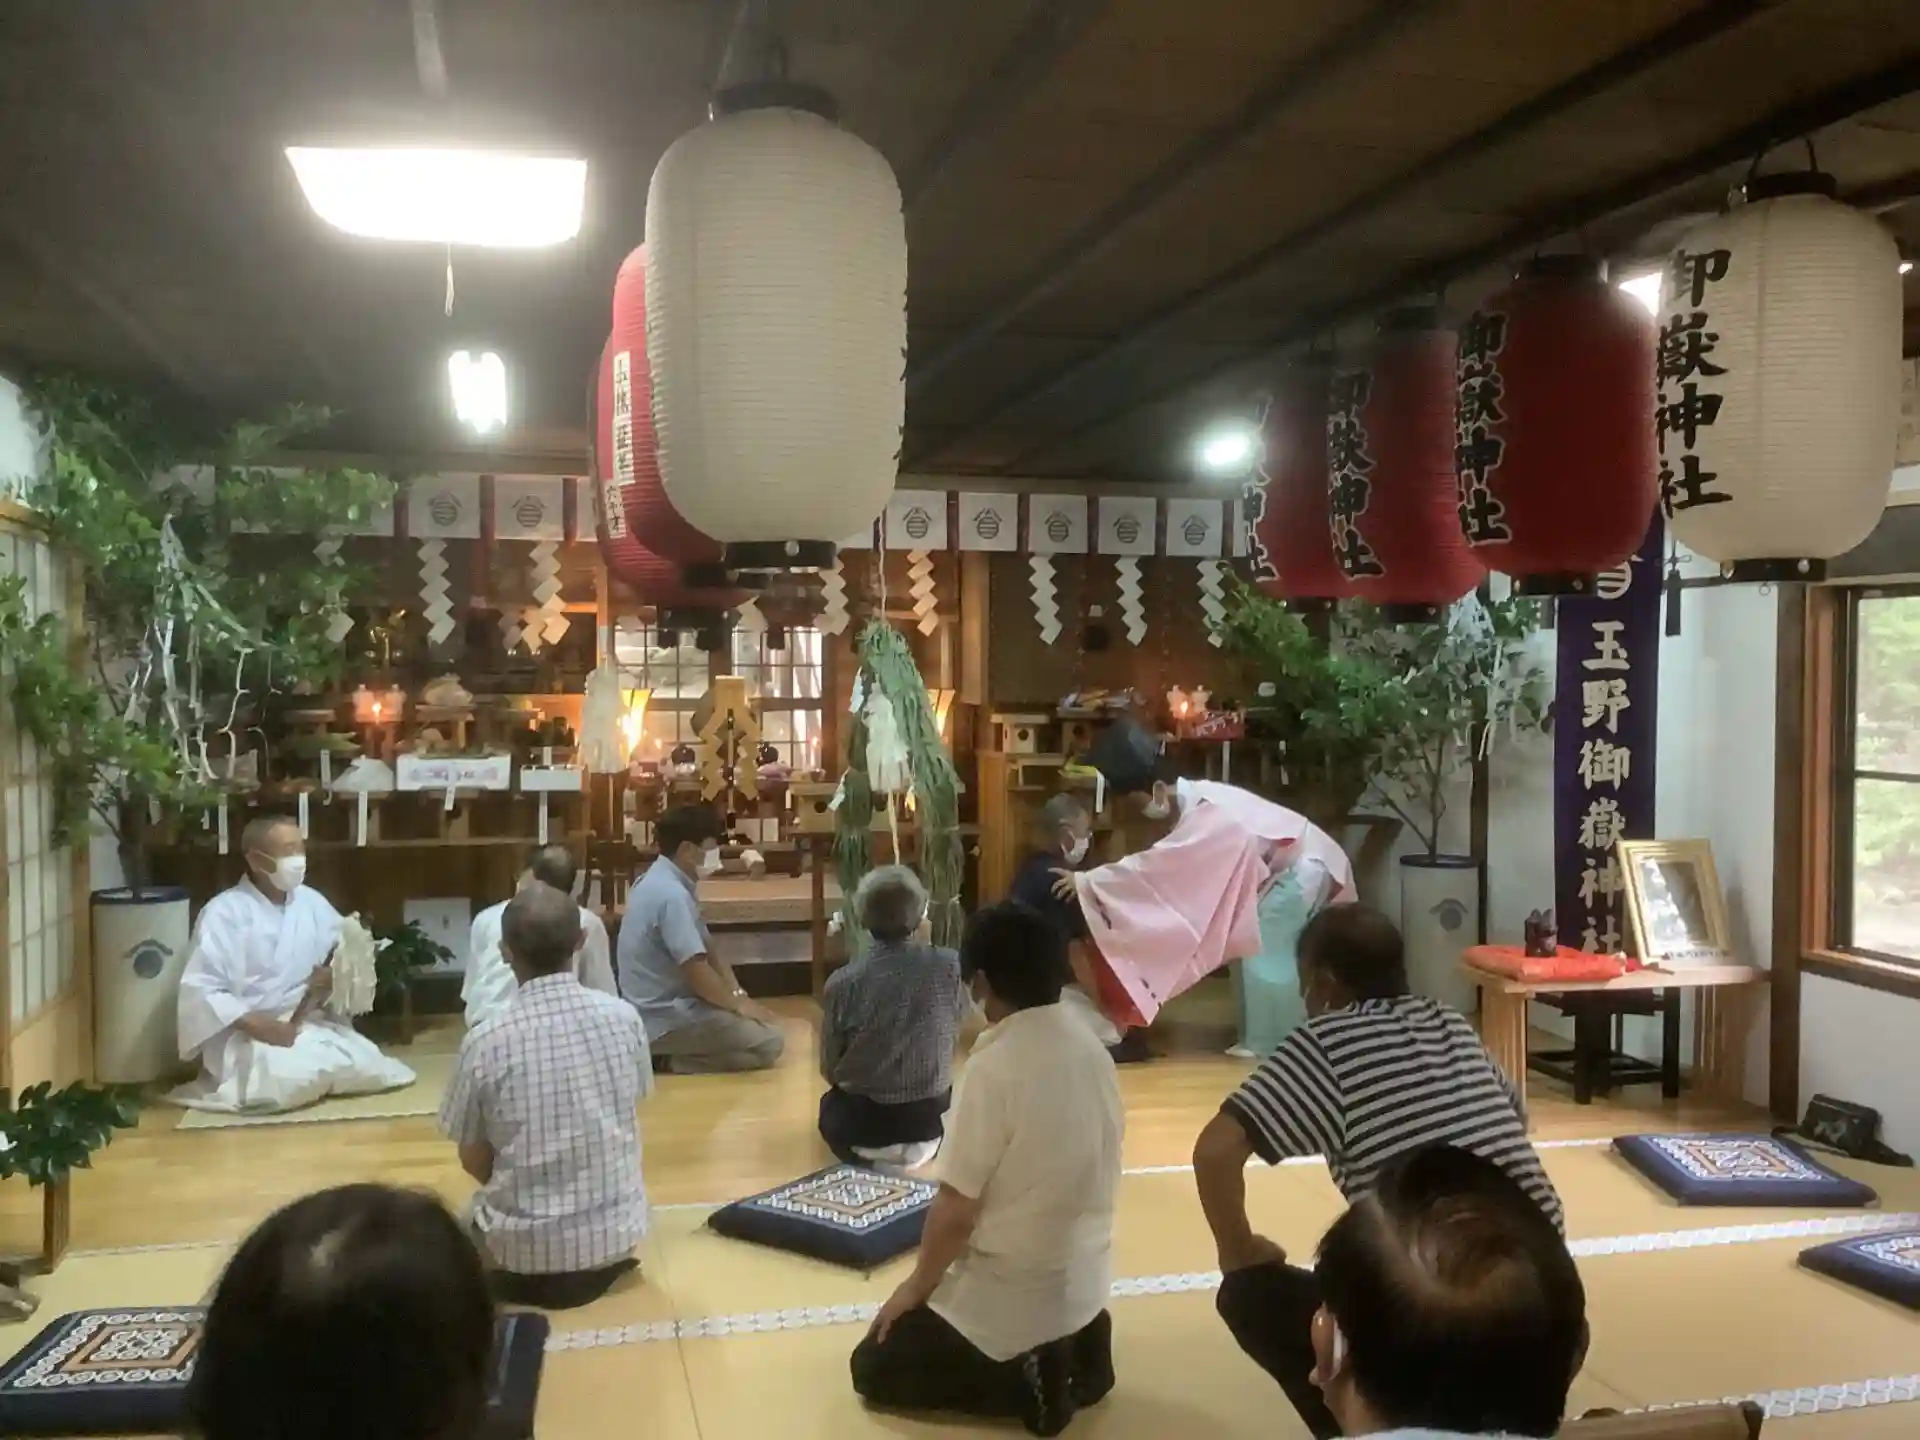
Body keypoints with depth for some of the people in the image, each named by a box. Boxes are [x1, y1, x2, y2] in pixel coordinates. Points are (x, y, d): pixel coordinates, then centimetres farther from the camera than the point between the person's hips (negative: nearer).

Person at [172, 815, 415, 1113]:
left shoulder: (313, 903, 7)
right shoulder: (224, 912, -9)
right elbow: (199, 990, -15)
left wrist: (335, 975, -11)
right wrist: (257, 1024, -24)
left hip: (310, 1025, 5)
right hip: (246, 1034, -4)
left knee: (368, 1069, -19)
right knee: (288, 1081, -33)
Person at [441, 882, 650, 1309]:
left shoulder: (485, 1042, -16)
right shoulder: (624, 1018, -10)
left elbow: (474, 1162, -4)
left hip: (525, 1243, -2)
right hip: (618, 1229, 3)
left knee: (467, 1221, 30)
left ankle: (536, 1278, 16)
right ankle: (599, 1266, 19)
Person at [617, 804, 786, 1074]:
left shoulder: (661, 881, 10)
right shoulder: (672, 895, -23)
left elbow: (707, 950, 14)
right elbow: (696, 971, -25)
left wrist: (737, 994, 2)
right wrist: (739, 1004, -10)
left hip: (660, 1006, 10)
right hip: (665, 1018, -10)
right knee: (769, 1042, -11)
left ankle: (671, 1053, 11)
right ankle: (673, 1060, -8)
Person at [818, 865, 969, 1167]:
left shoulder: (843, 982, -18)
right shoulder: (950, 967, -16)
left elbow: (829, 1070, -7)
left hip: (858, 1122, -2)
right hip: (929, 1117, 2)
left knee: (830, 1107, 33)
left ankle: (872, 1149, 12)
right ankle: (919, 1145, 18)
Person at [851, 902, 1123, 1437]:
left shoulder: (995, 1068, -25)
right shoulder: (1092, 1050, -3)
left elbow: (955, 1210, -20)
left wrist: (918, 1285, -2)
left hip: (1012, 1291, -7)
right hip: (1085, 1277, 8)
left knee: (874, 1368, 10)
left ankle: (1025, 1382, -3)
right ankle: (1071, 1347, 12)